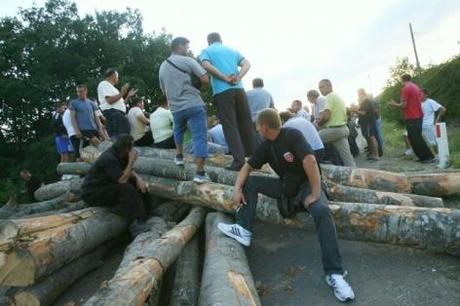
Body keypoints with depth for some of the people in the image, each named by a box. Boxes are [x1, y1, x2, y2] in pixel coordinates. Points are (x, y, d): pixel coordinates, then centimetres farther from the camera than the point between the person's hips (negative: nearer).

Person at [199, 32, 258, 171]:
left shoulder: (206, 51, 11)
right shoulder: (232, 50, 23)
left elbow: (206, 66, -9)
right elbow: (247, 64, 8)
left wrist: (225, 79, -8)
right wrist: (238, 78, -5)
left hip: (222, 92, -4)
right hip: (239, 89, 4)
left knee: (230, 126, -3)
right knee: (246, 124, 10)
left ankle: (239, 161, -7)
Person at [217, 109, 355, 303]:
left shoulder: (293, 135, -20)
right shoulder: (266, 147, 3)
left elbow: (310, 161, -29)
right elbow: (248, 167, 7)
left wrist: (315, 193, -29)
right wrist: (237, 189, -8)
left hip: (306, 184, -7)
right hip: (285, 185, 7)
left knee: (322, 211, -36)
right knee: (250, 182, -4)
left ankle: (334, 273, -32)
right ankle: (244, 230, -8)